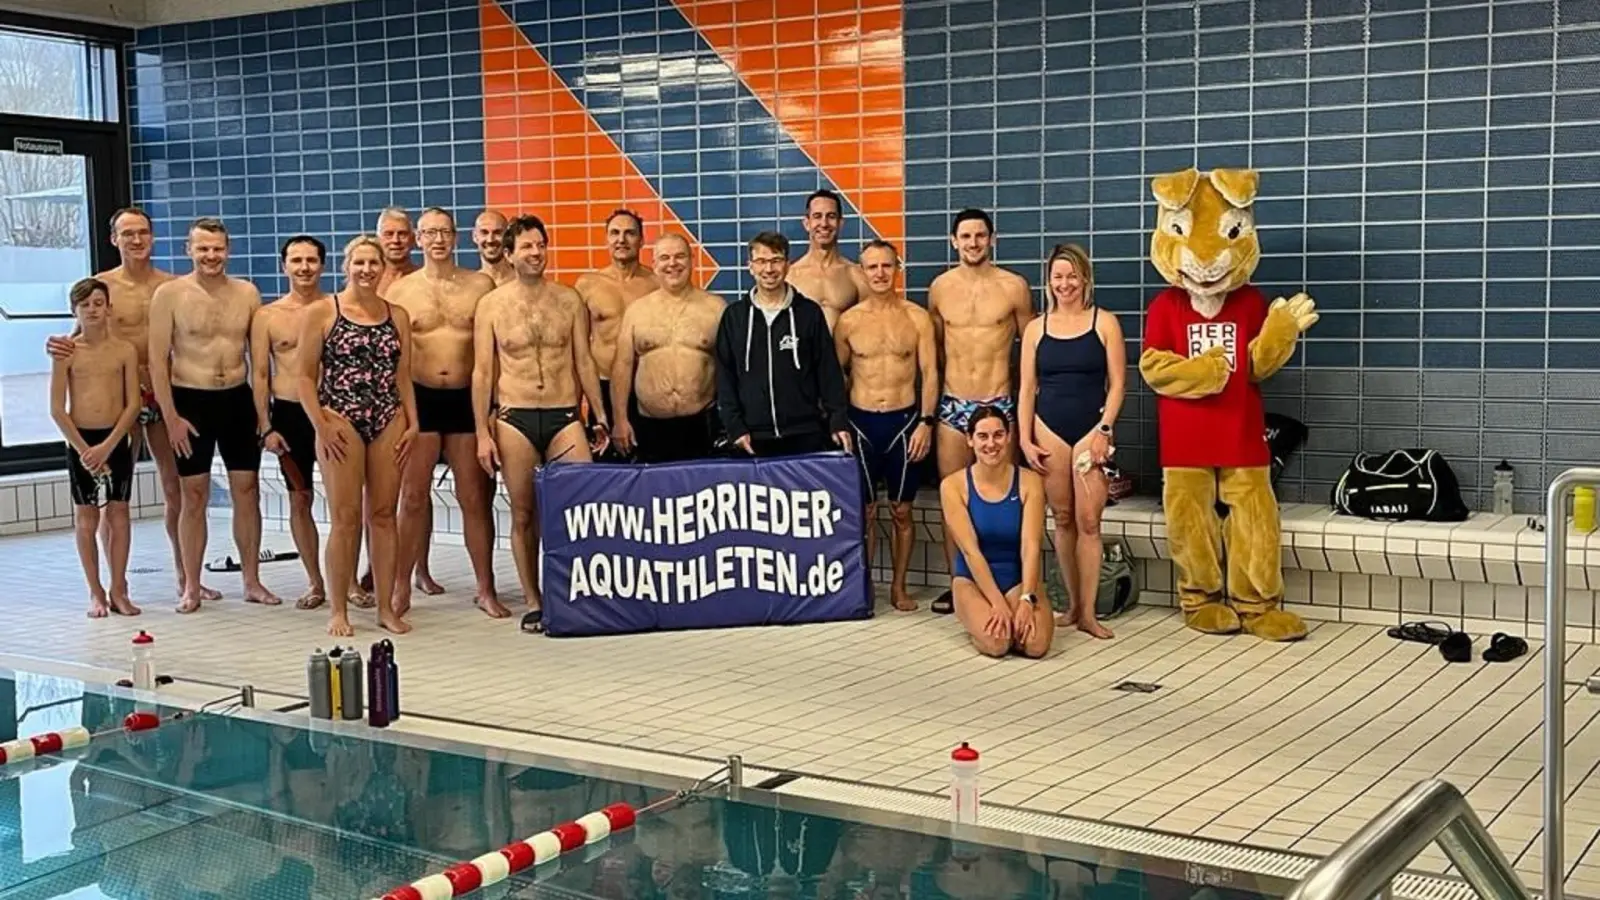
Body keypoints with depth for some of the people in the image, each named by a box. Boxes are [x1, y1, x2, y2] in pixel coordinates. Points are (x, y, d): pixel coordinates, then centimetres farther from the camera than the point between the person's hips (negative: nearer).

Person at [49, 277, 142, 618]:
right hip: (81, 441, 0)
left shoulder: (125, 350, -1)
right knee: (86, 516, 5)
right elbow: (57, 408, -4)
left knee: (118, 514, 4)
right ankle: (95, 593, 12)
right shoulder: (66, 352, -2)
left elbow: (133, 404, -4)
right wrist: (83, 448, -11)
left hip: (116, 440, 0)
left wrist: (107, 446, -11)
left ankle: (118, 591, 11)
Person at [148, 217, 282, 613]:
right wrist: (171, 416, -11)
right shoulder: (169, 294, -6)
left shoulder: (247, 293, 3)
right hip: (191, 401, -3)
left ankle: (252, 582, 16)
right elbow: (158, 360, -6)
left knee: (247, 490, 6)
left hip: (239, 400, 3)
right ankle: (191, 587, 12)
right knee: (194, 495, 3)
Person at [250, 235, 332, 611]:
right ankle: (314, 582, 16)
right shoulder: (267, 316, 5)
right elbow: (259, 375, 6)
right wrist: (267, 427, -1)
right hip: (289, 413, 1)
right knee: (300, 499, 6)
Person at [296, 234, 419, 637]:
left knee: (383, 515, 6)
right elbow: (306, 376, -1)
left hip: (389, 421, 3)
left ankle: (386, 608, 13)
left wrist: (412, 423, 5)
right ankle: (338, 610, 6)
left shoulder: (397, 316, 11)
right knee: (345, 518, -3)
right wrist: (321, 425, -9)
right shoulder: (322, 312, 0)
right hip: (341, 421, -3)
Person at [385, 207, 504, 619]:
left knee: (475, 496, 5)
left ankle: (486, 589, 13)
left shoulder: (481, 285, 3)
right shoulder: (400, 290, 3)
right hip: (419, 398, 0)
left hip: (467, 399, 0)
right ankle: (401, 588, 12)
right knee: (413, 496, 3)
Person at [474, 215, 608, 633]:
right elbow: (482, 372, 3)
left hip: (564, 415, 1)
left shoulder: (569, 300, 7)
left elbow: (584, 361, 11)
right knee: (523, 514, 4)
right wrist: (483, 433, -3)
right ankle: (533, 602, 14)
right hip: (514, 419, -1)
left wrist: (600, 415, 6)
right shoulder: (491, 305, 3)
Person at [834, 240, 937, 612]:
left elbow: (930, 374, 0)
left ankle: (899, 587, 19)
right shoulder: (848, 320, 1)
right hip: (861, 421, 0)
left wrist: (926, 422, -7)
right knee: (864, 510, 4)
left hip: (904, 420, 0)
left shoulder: (917, 317, 0)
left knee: (901, 510, 8)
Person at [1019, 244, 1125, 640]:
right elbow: (1027, 389, 9)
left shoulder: (1104, 322, 3)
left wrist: (1104, 429, -10)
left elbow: (1117, 383, 0)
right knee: (1063, 519, 6)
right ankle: (1073, 604, 15)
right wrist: (1024, 439, 0)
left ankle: (1088, 613, -3)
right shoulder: (1036, 328, 9)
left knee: (1089, 520, -7)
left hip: (1091, 428, -2)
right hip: (1048, 429, 2)